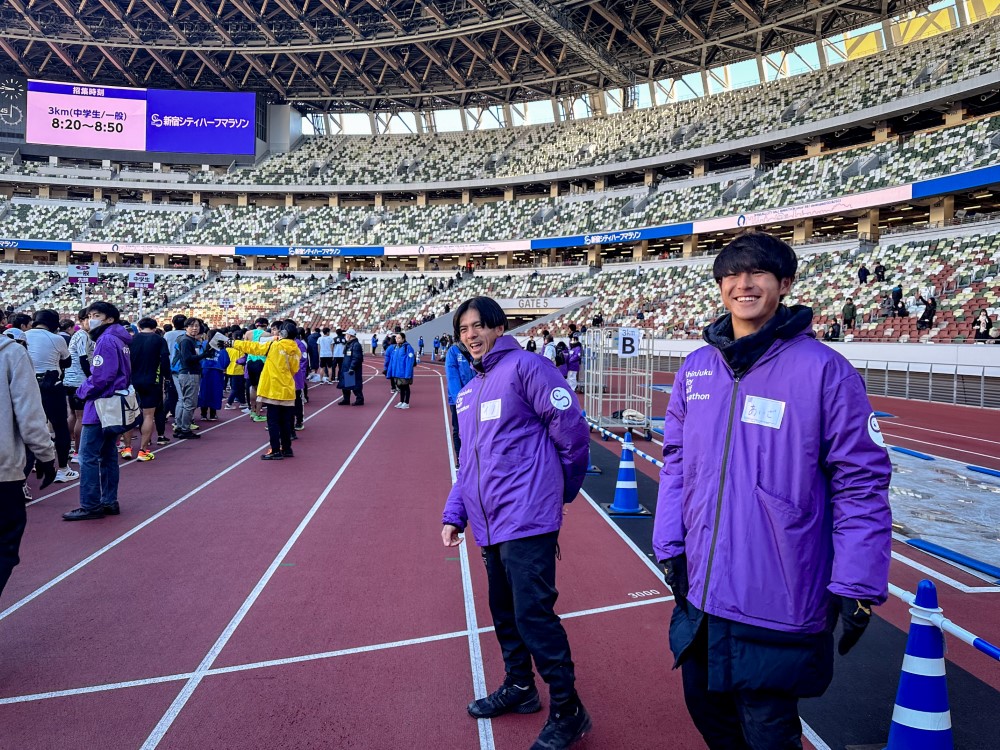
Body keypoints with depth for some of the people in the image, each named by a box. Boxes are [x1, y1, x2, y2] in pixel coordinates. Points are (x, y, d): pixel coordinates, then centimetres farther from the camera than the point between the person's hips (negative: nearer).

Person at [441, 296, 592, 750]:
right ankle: (519, 687, 38)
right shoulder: (467, 393, 17)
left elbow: (571, 429, -10)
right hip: (489, 524, 8)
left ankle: (567, 711, 12)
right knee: (504, 611, 18)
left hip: (526, 520, -8)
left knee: (533, 614, -5)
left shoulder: (524, 367, -8)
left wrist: (562, 489, 1)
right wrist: (453, 514, 14)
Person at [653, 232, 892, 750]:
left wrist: (857, 586, -10)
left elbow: (861, 484, -9)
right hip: (700, 593, 5)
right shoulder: (696, 368, 3)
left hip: (778, 603, -5)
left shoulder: (824, 370, -11)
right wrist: (669, 544, 5)